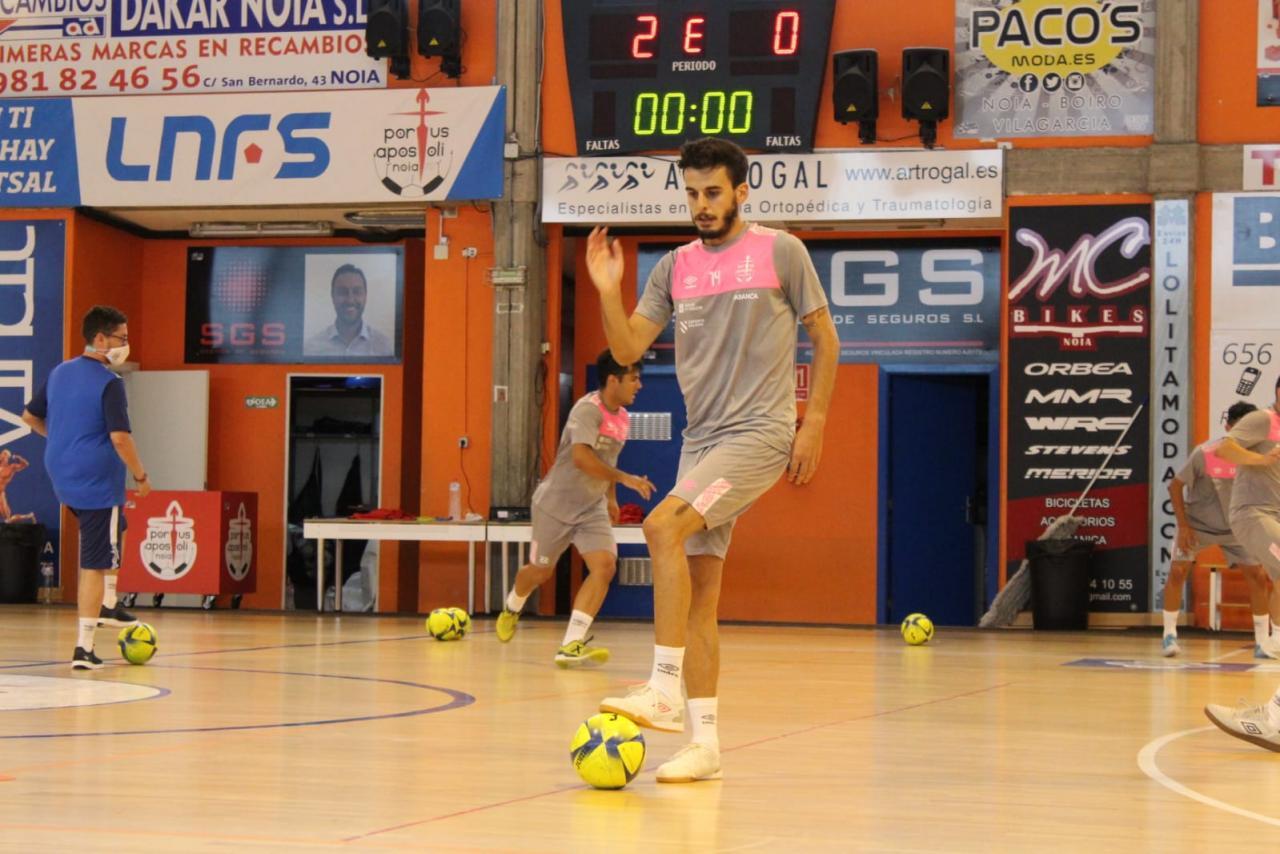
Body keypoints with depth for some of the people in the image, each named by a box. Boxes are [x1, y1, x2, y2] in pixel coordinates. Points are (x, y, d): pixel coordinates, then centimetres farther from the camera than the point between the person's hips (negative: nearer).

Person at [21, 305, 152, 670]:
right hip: (98, 482, -8)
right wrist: (141, 476, -10)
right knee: (95, 565, -4)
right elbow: (120, 438, -22)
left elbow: (30, 416, 19)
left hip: (62, 477, 8)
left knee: (113, 530, 31)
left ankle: (107, 604, 25)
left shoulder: (59, 373, 8)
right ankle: (83, 648, -5)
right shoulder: (109, 382, -15)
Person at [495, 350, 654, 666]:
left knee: (605, 566, -17)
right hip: (557, 503, -6)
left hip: (592, 509, 6)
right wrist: (625, 479, -37)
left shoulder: (622, 418, 3)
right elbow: (581, 457, -36)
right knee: (541, 571, 12)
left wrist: (611, 498, 19)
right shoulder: (588, 409, -23)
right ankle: (511, 608, 47)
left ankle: (571, 645, -20)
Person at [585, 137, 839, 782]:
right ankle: (705, 744, 6)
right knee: (697, 588, 2)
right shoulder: (675, 268, 11)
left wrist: (814, 424, -3)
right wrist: (607, 293, -10)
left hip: (761, 433, -6)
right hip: (701, 438, 6)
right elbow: (628, 349, 7)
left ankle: (664, 691, -23)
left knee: (662, 527, -25)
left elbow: (825, 338, 3)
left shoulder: (780, 252, -2)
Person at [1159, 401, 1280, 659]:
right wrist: (1183, 526, -15)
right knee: (1177, 571, -16)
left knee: (1259, 577, -7)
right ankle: (1169, 635, -1)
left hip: (1234, 530, 3)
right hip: (1196, 526, -2)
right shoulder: (1204, 454, -22)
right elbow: (1175, 485, -12)